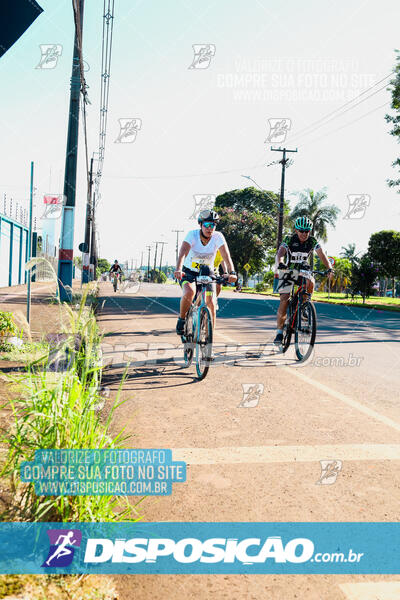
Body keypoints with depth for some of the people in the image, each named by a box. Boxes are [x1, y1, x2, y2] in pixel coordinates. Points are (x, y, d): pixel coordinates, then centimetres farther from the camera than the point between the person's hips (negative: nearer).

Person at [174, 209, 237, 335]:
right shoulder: (192, 235, -21)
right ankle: (181, 320, -7)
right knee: (189, 292, -31)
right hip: (189, 272, -2)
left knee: (211, 304, -11)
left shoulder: (218, 237, -17)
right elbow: (183, 253, -36)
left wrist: (232, 272, -44)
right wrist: (178, 270, -54)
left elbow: (226, 256, -27)